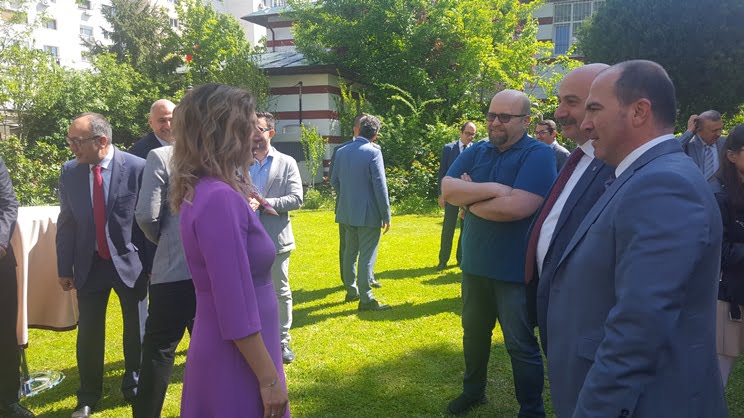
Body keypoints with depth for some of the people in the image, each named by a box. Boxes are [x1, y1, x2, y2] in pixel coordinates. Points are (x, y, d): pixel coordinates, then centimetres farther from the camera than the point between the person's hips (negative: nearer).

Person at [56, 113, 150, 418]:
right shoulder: (69, 171, 0)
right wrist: (64, 268, 6)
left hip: (130, 263, -2)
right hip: (89, 264, 3)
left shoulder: (137, 168, -12)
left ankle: (134, 386, 35)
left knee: (136, 330, 12)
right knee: (88, 332, 8)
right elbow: (66, 222, 5)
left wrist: (153, 264, -6)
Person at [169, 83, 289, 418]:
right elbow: (236, 310, -24)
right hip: (236, 363, -9)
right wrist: (269, 378, -17)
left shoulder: (202, 191, 6)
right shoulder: (219, 198, -25)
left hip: (223, 353, 9)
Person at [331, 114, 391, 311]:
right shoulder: (373, 152, -13)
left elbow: (334, 181, 11)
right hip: (368, 213, -6)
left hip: (347, 212, 6)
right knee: (367, 256, -1)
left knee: (350, 252, 17)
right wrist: (386, 215, -9)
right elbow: (380, 186, -15)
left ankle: (351, 290, 29)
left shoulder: (341, 152, 4)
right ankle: (366, 299, 4)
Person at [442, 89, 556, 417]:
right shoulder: (475, 152, 5)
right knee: (474, 332, 22)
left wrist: (469, 200, -12)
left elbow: (518, 206, -27)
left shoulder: (539, 155, -14)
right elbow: (447, 190, -8)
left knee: (521, 345, 7)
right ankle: (473, 391, 43)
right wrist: (492, 189, -21)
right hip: (475, 264, 6)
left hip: (515, 269, -6)